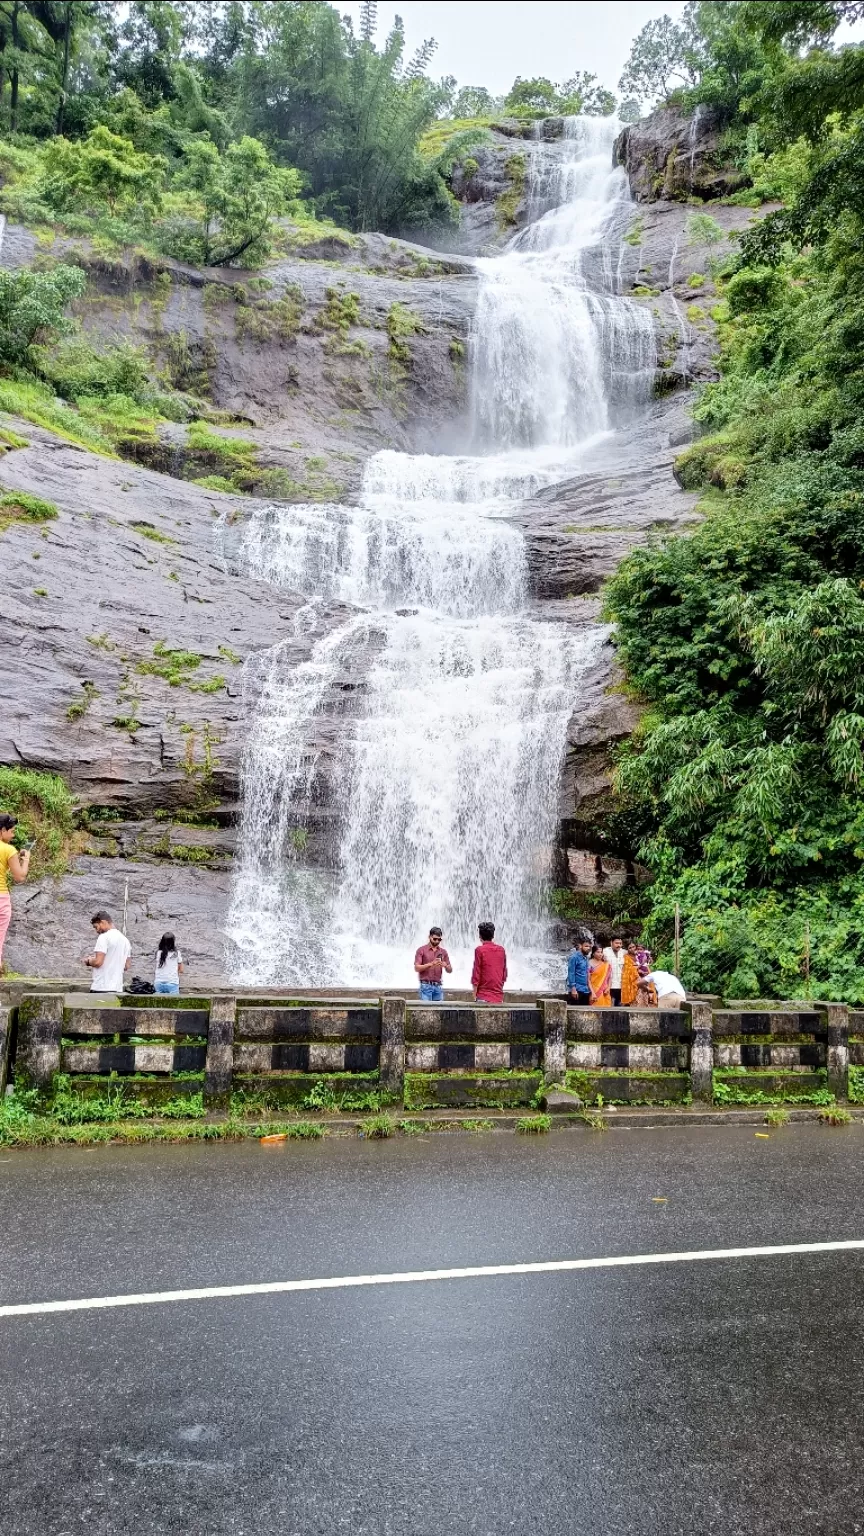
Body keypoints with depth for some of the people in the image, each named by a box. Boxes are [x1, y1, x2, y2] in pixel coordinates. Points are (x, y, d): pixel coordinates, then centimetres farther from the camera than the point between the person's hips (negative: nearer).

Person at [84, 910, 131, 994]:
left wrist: (88, 961, 3)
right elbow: (126, 966, 18)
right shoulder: (125, 940, 14)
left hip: (101, 987, -7)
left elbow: (98, 962, -17)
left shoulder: (104, 937, -9)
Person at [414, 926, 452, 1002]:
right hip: (426, 985, -4)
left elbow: (450, 970, 12)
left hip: (438, 986, 4)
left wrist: (445, 965, -12)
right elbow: (417, 968, -8)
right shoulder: (422, 950, 0)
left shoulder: (443, 952, 12)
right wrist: (430, 964, -20)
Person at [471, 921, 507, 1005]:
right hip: (499, 997, 4)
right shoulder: (501, 950, 7)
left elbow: (476, 975, -8)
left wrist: (474, 995, -1)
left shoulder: (480, 950, -8)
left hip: (483, 997, -4)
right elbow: (504, 974, 13)